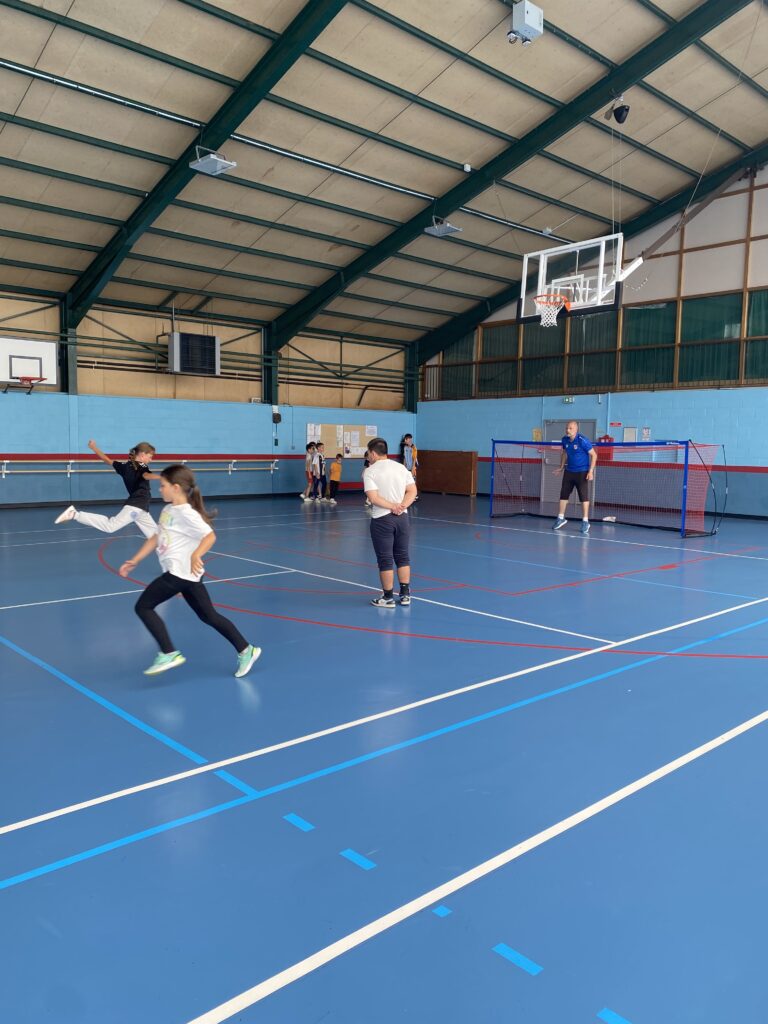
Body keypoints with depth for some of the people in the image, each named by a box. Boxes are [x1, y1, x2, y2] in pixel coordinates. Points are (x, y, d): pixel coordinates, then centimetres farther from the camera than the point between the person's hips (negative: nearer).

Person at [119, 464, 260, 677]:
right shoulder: (167, 511, 14)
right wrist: (134, 561, 20)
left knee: (143, 606, -3)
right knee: (208, 616, 11)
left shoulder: (186, 513, -15)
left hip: (181, 572, -9)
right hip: (183, 573, 9)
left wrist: (195, 556, -39)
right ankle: (245, 650, 14)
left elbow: (210, 535, -24)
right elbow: (156, 538, 21)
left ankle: (169, 654, -1)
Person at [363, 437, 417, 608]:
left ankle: (388, 598, 10)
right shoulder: (401, 467, 7)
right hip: (402, 517, 5)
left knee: (385, 560, 3)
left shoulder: (370, 471, -9)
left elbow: (373, 498, -19)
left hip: (382, 519, -5)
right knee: (402, 556, 14)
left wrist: (393, 506, -12)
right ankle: (405, 594, 19)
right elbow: (412, 491, 2)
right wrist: (402, 507, -8)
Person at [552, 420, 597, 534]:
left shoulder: (583, 440, -18)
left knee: (584, 497, -4)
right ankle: (561, 518, 20)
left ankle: (585, 522, 4)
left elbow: (594, 455, -13)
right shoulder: (565, 440, 0)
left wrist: (591, 471, -18)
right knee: (563, 495, 8)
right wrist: (561, 467, 20)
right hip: (569, 471, 6)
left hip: (582, 472, -6)